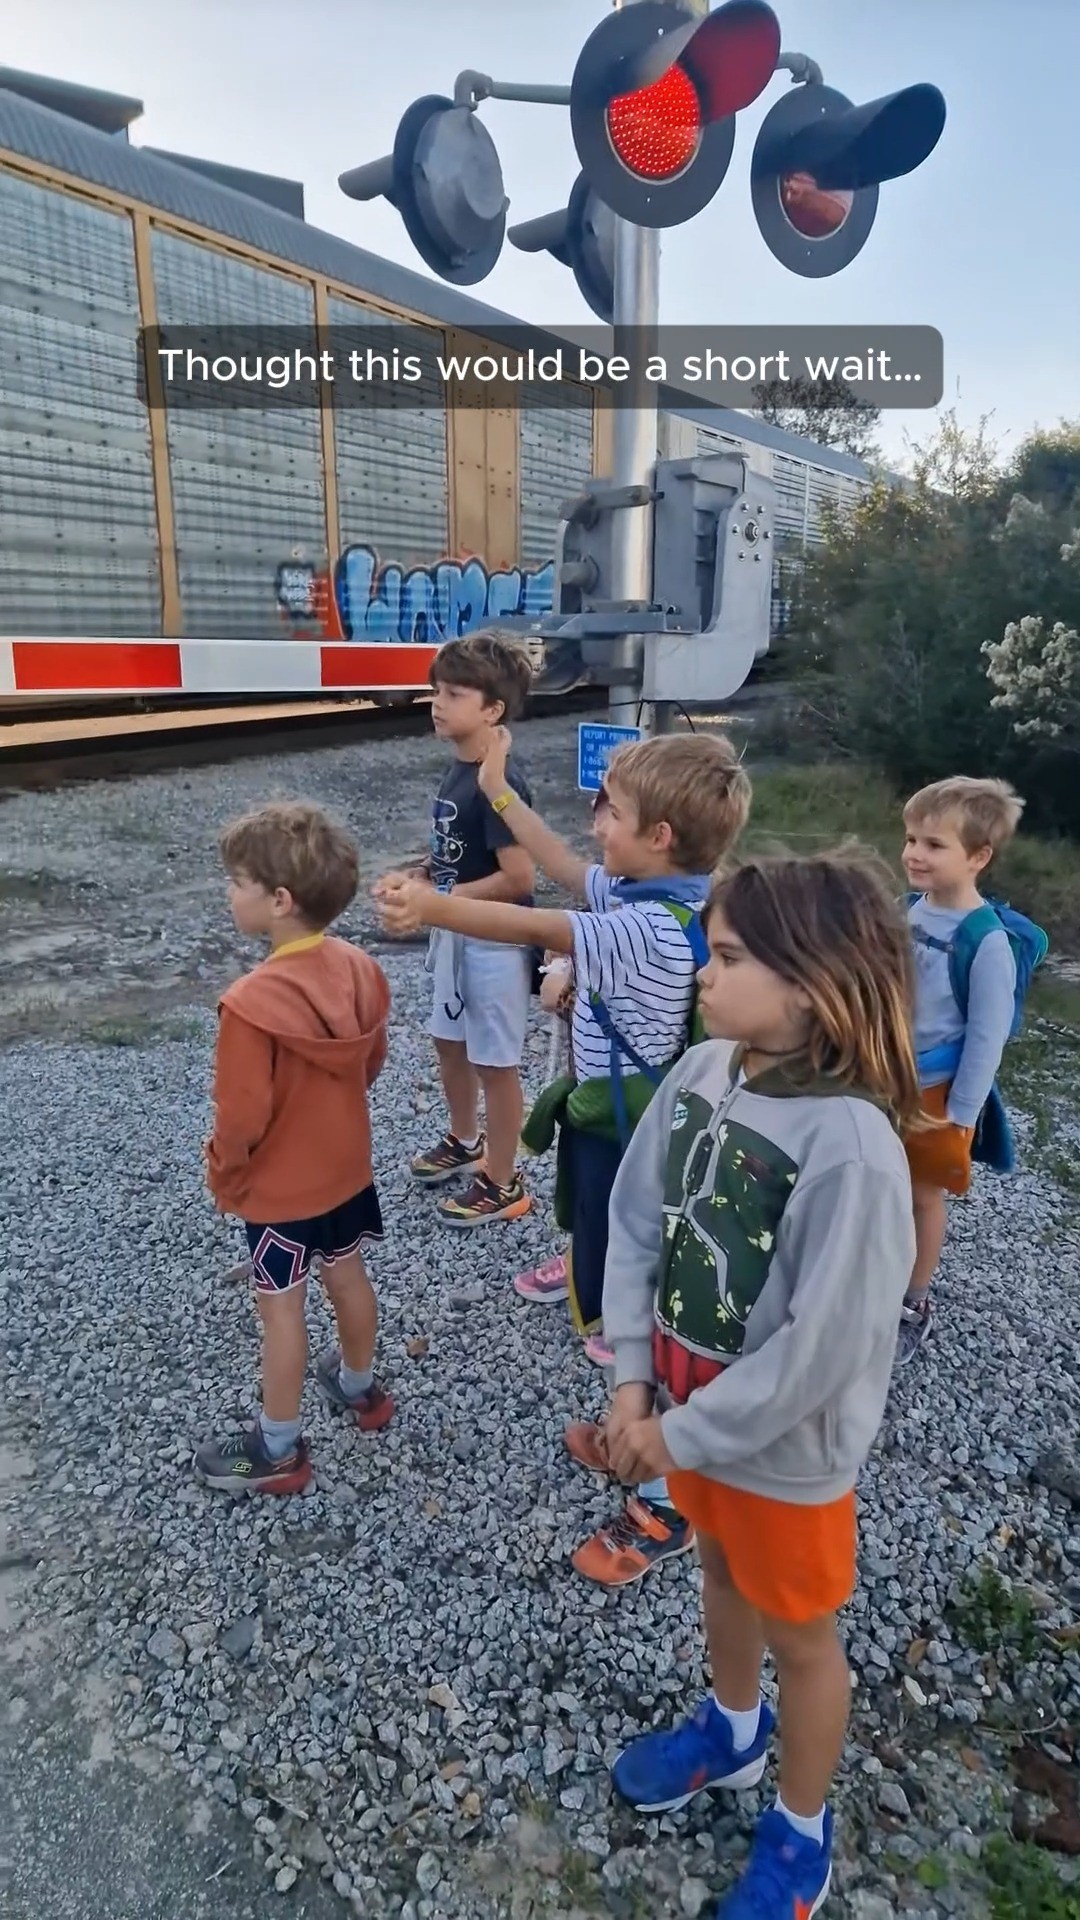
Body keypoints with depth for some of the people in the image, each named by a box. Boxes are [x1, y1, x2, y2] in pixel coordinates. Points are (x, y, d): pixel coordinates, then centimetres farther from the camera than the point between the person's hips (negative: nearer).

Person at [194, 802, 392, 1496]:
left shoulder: (252, 1003, -32)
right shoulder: (361, 970, -12)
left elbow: (242, 1116, -24)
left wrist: (223, 1177, -4)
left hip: (277, 1186, -6)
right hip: (347, 1165, 6)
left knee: (281, 1308, 11)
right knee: (348, 1276, 24)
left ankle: (279, 1450, 30)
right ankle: (360, 1388, 47)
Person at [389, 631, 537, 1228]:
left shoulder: (500, 783, -24)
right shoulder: (456, 769, 4)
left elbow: (517, 877, -26)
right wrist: (417, 876, -2)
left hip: (494, 943, -9)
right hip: (454, 933, 9)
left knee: (494, 1062, 5)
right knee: (449, 1042, 23)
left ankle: (503, 1184, 23)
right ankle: (464, 1141, 46)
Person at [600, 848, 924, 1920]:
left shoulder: (851, 1147, -32)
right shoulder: (701, 1074, -14)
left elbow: (818, 1347, -27)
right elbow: (635, 1223, -5)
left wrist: (684, 1433, -16)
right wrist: (633, 1379, -8)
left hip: (788, 1445, -6)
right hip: (692, 1405, 6)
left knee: (799, 1635, 21)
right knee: (721, 1571, 31)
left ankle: (801, 1832, 51)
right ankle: (730, 1730, 62)